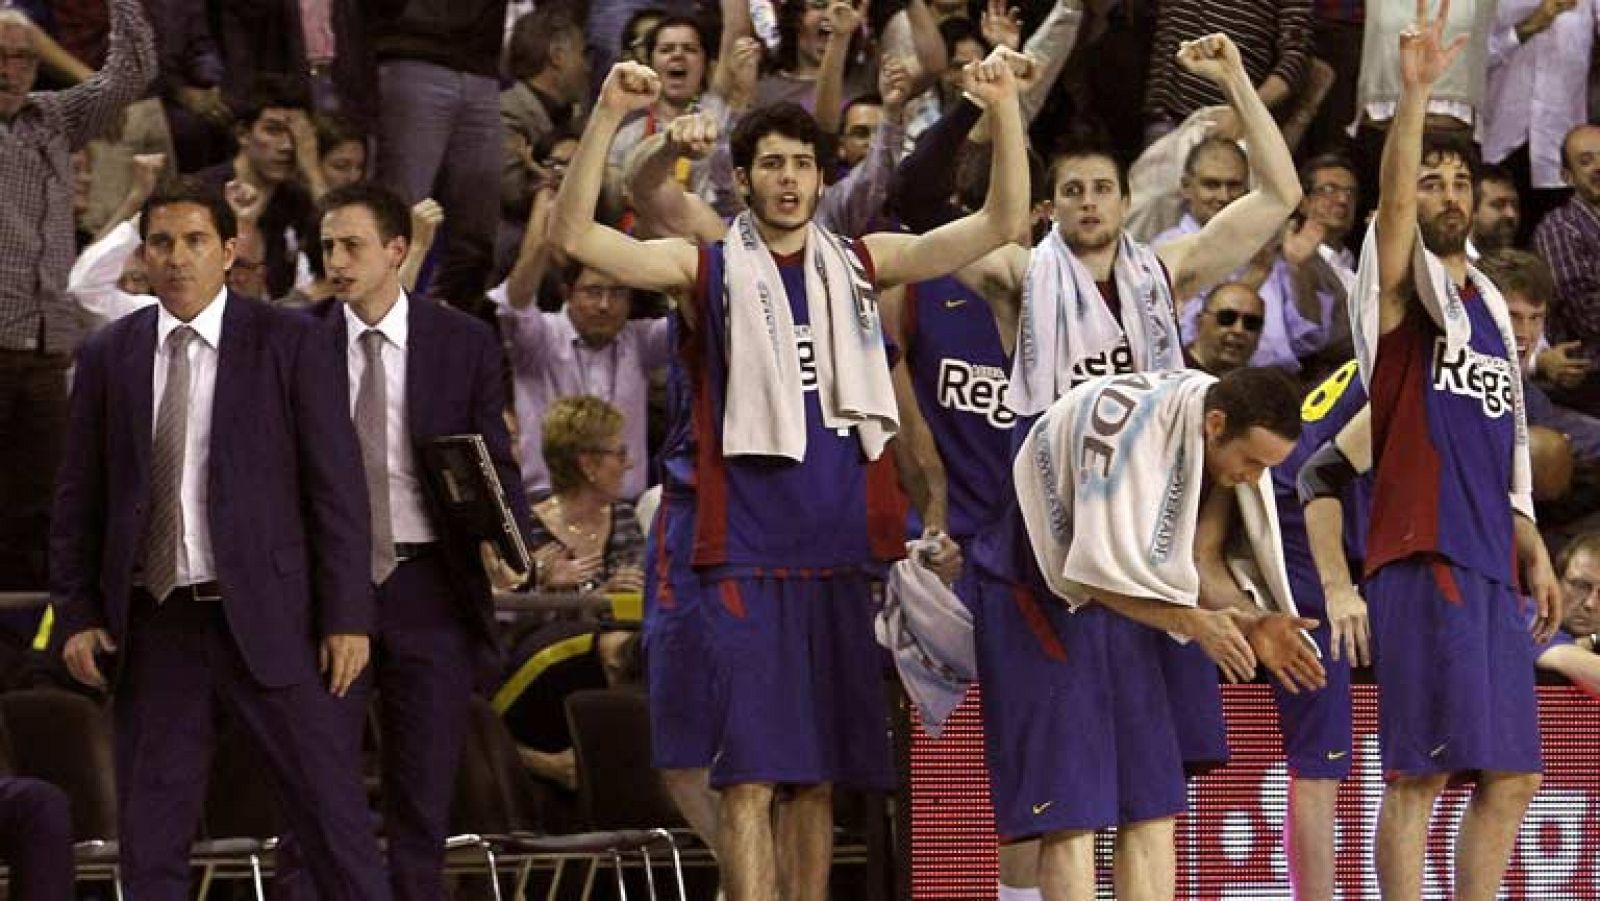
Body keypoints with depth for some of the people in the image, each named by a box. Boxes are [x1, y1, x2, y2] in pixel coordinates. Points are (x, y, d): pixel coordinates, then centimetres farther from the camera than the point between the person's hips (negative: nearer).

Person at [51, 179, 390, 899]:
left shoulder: (289, 345, 0)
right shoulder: (107, 357, 9)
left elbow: (337, 484, -2)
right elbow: (78, 496, 12)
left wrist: (347, 617, -7)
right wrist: (76, 613, 3)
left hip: (265, 616, -3)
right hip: (151, 623, 3)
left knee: (332, 813, -3)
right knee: (150, 840, 5)